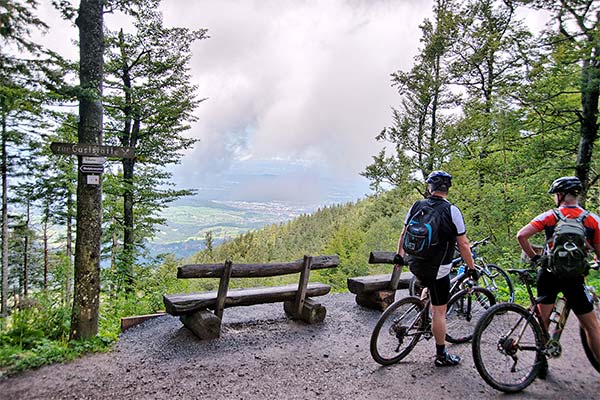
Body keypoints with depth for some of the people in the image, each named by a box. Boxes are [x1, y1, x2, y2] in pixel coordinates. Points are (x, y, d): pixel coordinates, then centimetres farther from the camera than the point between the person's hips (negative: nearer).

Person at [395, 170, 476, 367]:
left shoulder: (416, 206, 0)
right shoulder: (452, 211, -12)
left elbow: (404, 234, 9)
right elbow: (463, 244, -9)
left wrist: (400, 256, 23)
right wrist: (472, 269, 4)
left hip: (414, 264, 5)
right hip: (437, 269, -4)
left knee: (429, 285, 36)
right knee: (439, 311, 7)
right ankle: (442, 356, 20)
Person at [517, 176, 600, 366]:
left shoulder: (549, 216, -2)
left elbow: (521, 235, -11)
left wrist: (534, 257, 3)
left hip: (549, 274, 1)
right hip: (574, 278, 0)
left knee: (543, 320, 14)